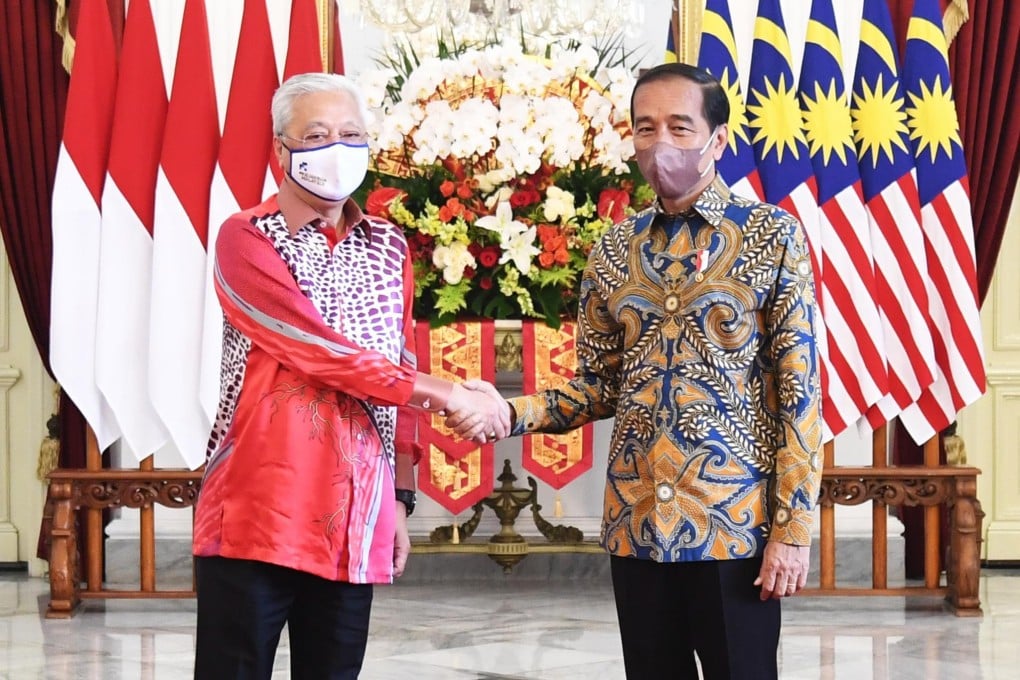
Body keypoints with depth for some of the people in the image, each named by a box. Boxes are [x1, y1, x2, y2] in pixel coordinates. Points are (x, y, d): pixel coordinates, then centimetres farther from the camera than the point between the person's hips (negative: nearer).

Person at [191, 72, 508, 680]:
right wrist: (446, 394, -14)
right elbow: (319, 350, -15)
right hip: (257, 514, -5)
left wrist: (401, 499, 14)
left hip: (355, 520, 5)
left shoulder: (389, 248, 14)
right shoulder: (246, 239, -4)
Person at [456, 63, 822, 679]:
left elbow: (799, 388, -6)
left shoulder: (772, 236, -2)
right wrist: (512, 413, -6)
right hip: (637, 523, 4)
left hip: (734, 523, -4)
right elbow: (601, 385, 13)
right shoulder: (613, 253, 9)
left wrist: (793, 528, -12)